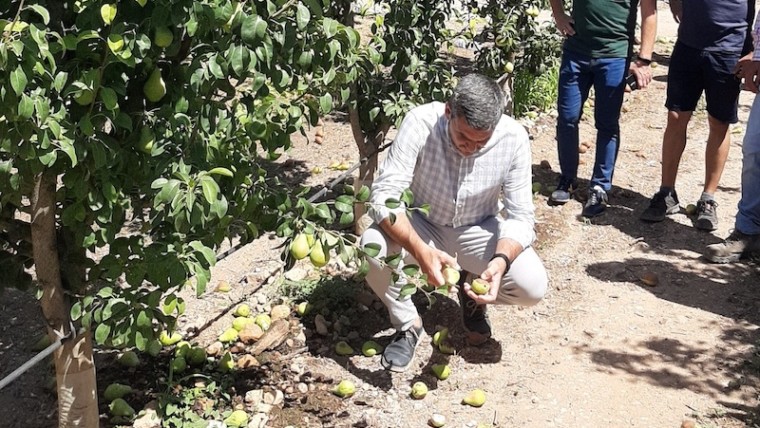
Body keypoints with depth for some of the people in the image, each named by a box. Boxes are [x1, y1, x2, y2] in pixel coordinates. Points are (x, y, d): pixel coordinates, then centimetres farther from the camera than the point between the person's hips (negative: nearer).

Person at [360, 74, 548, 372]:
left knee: (533, 285, -23)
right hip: (421, 226, -1)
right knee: (373, 247, -33)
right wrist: (421, 250, -48)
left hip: (478, 231, 1)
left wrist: (501, 260, -40)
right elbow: (384, 195, -32)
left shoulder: (514, 138, -23)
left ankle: (473, 296, 12)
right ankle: (408, 325, -3)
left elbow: (521, 216, -19)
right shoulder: (420, 122, -29)